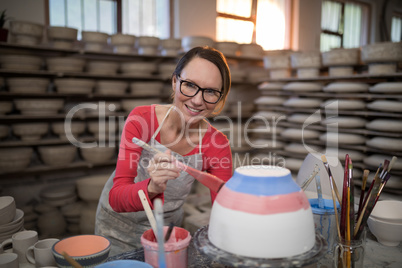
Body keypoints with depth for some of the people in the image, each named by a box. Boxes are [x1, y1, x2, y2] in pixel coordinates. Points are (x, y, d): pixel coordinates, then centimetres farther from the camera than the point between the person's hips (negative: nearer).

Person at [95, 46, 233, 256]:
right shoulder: (141, 119, -25)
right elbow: (116, 198, -28)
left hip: (166, 230, 1)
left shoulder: (217, 145, -21)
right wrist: (152, 187, -48)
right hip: (119, 228, 0)